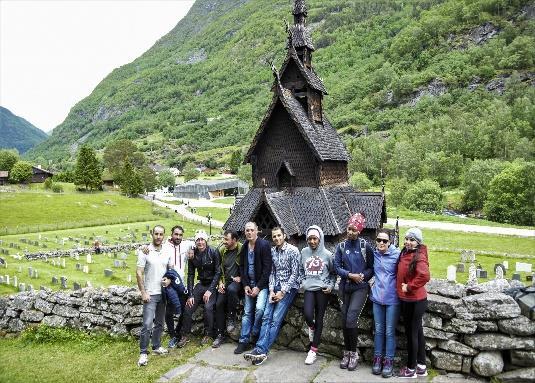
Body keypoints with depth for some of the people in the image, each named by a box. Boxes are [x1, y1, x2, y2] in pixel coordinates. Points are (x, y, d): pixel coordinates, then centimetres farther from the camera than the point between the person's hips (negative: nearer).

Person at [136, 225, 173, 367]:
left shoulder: (167, 252, 5)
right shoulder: (145, 251, -9)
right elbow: (139, 273, -10)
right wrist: (143, 292, -13)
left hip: (163, 293, 5)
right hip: (150, 294, -5)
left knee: (160, 323, 15)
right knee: (147, 325, -9)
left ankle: (157, 346, 29)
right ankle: (143, 353, 2)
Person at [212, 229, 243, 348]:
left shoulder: (241, 249, -10)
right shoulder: (222, 250, 8)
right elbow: (219, 269, 16)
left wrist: (241, 277, -13)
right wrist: (220, 282, 4)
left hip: (237, 281, -5)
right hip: (225, 281, 6)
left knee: (231, 289, -37)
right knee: (219, 304, -10)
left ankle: (232, 318, -14)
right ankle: (220, 335, 4)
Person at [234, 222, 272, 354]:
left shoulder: (264, 245, -12)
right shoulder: (244, 247, 8)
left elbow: (267, 268, -14)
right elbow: (242, 267, 12)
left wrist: (259, 287, -15)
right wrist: (245, 285, 0)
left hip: (261, 284, -5)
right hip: (249, 284, 5)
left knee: (259, 308, -21)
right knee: (247, 312, 6)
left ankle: (255, 335, 1)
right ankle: (244, 341, 12)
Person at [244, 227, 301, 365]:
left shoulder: (293, 250, -8)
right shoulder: (272, 251, 9)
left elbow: (295, 274, -10)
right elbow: (272, 272, 10)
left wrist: (282, 292, -13)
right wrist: (271, 290, -4)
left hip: (289, 287, -5)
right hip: (276, 287, 5)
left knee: (276, 319, -15)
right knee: (266, 316, -10)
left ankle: (262, 351, -18)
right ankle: (261, 349, -15)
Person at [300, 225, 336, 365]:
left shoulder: (327, 254, -2)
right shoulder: (304, 252, 5)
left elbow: (333, 273, 8)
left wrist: (331, 286, -5)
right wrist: (303, 281, 7)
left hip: (322, 290, -1)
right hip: (309, 289, 2)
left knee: (319, 318, 3)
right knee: (308, 314, -17)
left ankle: (313, 350, 14)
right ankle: (311, 327, 21)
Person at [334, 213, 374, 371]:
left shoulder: (365, 247, -4)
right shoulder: (341, 246, 3)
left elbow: (371, 267, 1)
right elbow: (337, 266, 0)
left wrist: (363, 276, -17)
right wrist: (350, 275, -14)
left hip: (360, 287, -3)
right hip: (345, 287, 4)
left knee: (351, 319, -15)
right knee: (344, 321, 6)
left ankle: (353, 354, 3)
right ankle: (347, 353, 23)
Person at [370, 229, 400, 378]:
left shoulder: (396, 254, -12)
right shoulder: (374, 254, 1)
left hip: (392, 299, -3)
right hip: (377, 297, 4)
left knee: (390, 331, 5)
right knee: (379, 329, 12)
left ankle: (389, 360, 18)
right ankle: (378, 357, 24)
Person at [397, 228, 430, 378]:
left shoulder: (419, 256, -20)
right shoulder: (404, 253, 6)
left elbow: (425, 275, -35)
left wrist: (409, 287, -24)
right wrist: (402, 286, 8)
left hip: (414, 302, -9)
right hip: (407, 300, 9)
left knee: (411, 333, 4)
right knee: (417, 331, 18)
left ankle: (411, 369, 19)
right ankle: (421, 366, 32)